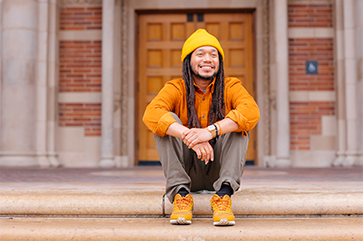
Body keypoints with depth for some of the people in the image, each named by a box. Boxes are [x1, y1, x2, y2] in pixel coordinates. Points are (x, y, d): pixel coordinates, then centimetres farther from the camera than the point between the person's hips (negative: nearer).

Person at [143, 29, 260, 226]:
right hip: (186, 170, 0)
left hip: (220, 169, 0)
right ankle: (180, 193, -26)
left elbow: (252, 111, -25)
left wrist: (210, 131, -40)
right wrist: (190, 136, -41)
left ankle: (224, 194, -30)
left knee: (238, 124, -21)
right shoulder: (175, 89, -4)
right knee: (166, 122, -20)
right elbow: (150, 114, -25)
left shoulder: (231, 87, -2)